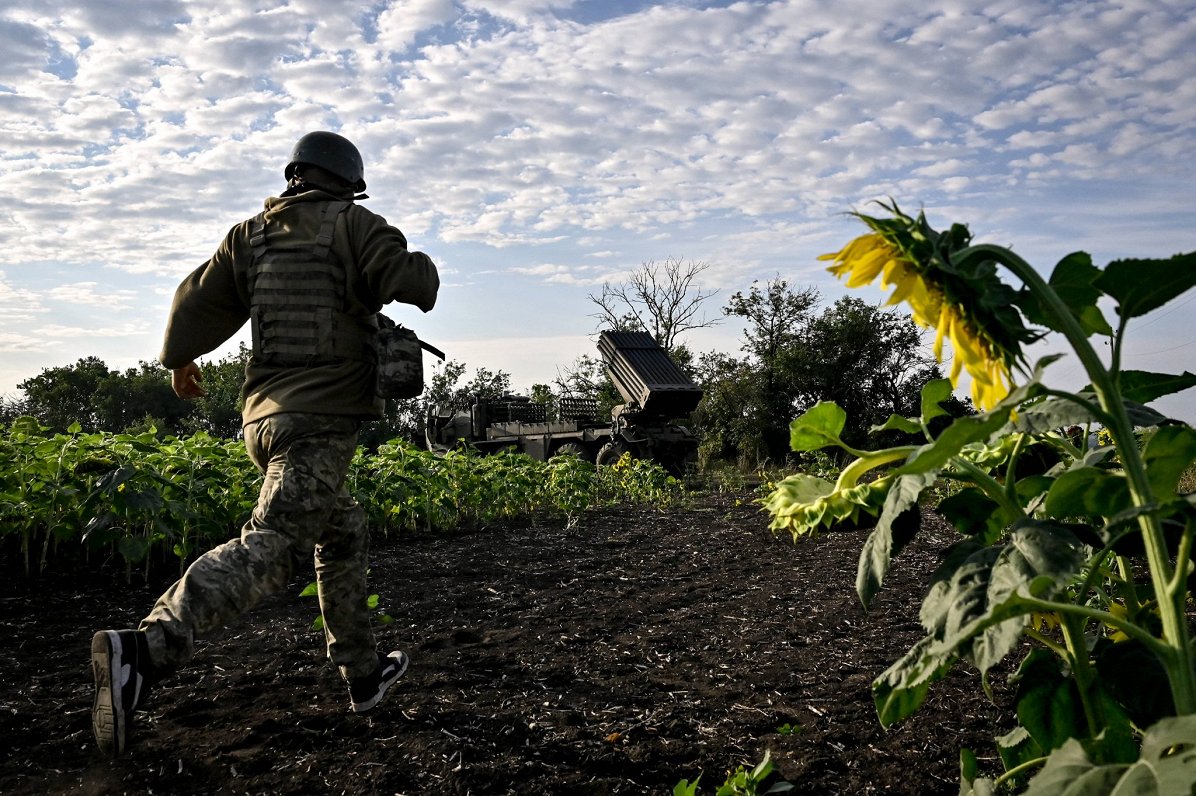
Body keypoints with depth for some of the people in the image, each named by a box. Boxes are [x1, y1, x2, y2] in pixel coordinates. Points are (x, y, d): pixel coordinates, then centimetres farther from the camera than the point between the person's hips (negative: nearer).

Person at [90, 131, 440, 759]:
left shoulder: (251, 233, 15)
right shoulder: (352, 226, 0)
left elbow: (197, 301, 17)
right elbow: (415, 285, -10)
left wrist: (179, 359, 34)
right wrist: (422, 267, 14)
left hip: (264, 413, 8)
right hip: (324, 417, -7)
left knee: (341, 531, 21)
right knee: (273, 545, -19)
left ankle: (364, 674, 27)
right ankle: (145, 649, -38)